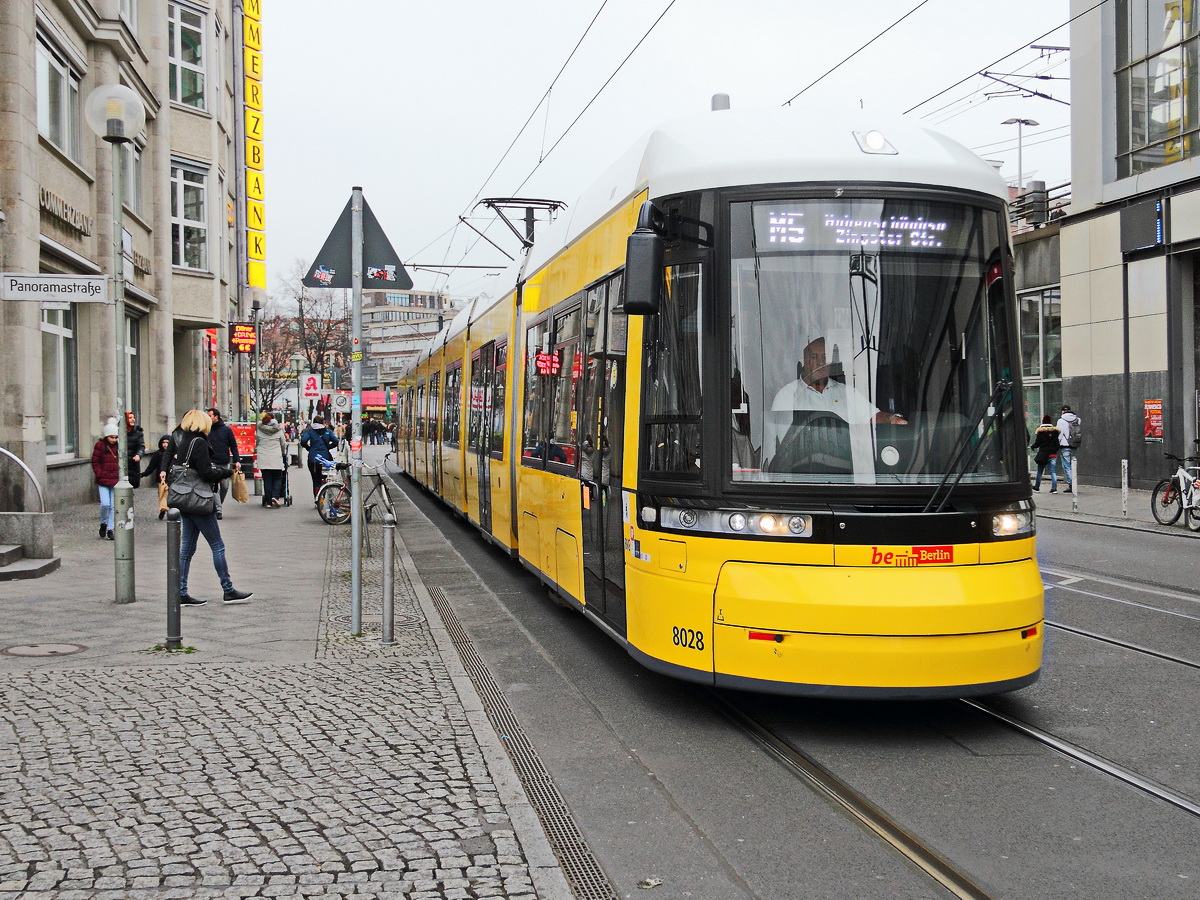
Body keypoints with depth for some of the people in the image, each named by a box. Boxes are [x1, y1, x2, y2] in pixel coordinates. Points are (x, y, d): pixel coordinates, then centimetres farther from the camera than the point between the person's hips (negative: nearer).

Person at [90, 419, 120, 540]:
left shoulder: (118, 446, 8)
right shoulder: (100, 445, -3)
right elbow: (95, 462, -1)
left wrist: (120, 476, 6)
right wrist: (100, 475, -9)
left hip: (115, 481, 3)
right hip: (103, 481, -3)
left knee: (113, 506, 3)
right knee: (105, 504, -12)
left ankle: (110, 529, 10)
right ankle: (103, 524, 14)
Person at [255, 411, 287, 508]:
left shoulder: (259, 430, 1)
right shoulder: (278, 430, 0)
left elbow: (256, 443, 11)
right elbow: (283, 443, 9)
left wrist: (256, 451, 30)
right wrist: (284, 453, 27)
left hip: (263, 458, 1)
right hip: (276, 458, -1)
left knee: (267, 479, 4)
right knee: (278, 478, 10)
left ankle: (268, 502, 3)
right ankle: (275, 496, -11)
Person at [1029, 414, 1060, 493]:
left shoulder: (1040, 431, -7)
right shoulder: (1055, 430, -1)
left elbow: (1037, 443, -6)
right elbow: (1057, 443, 1)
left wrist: (1032, 446, 14)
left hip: (1043, 454, -1)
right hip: (1053, 454, 1)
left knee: (1040, 471, 14)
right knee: (1053, 472, 1)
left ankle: (1037, 486, 24)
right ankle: (1054, 488, -10)